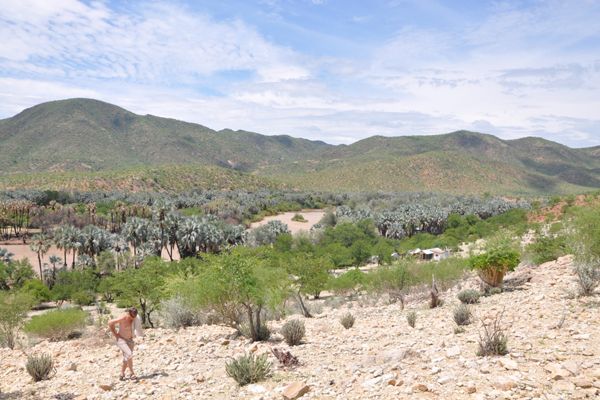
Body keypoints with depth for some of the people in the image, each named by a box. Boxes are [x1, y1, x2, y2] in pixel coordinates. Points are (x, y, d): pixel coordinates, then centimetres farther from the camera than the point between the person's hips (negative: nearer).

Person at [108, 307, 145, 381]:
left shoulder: (134, 318, -5)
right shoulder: (123, 318, -24)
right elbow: (110, 323, -20)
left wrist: (132, 335, 6)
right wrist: (115, 334, -16)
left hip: (129, 340, 6)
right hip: (121, 339, -6)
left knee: (126, 357, 10)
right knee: (129, 354, -23)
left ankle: (122, 374, 23)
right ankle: (131, 373, -12)